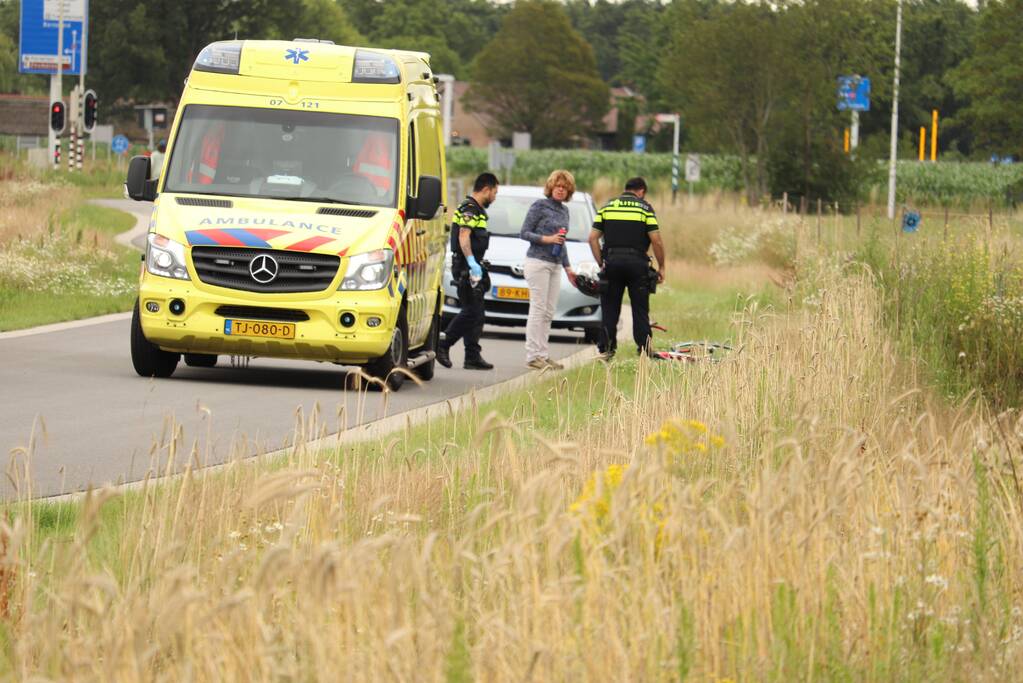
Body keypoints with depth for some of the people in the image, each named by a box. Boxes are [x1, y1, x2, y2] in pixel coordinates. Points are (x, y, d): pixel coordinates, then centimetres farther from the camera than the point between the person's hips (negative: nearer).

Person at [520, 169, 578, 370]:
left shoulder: (564, 210, 16)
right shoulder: (540, 206, -5)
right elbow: (524, 233, -8)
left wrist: (568, 268, 23)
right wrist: (547, 239, -18)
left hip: (555, 265, 7)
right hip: (538, 262, -7)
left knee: (548, 313, 5)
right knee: (538, 310, -9)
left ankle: (544, 355, 7)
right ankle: (533, 356, -9)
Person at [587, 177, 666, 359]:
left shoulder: (607, 207, 10)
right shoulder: (645, 208, 1)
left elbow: (593, 238, 4)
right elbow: (656, 241, -5)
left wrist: (601, 263, 7)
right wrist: (661, 267, 4)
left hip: (612, 261, 2)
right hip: (637, 262, -2)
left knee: (609, 310, 7)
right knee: (640, 310, 4)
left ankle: (606, 349, 6)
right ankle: (644, 350, 3)